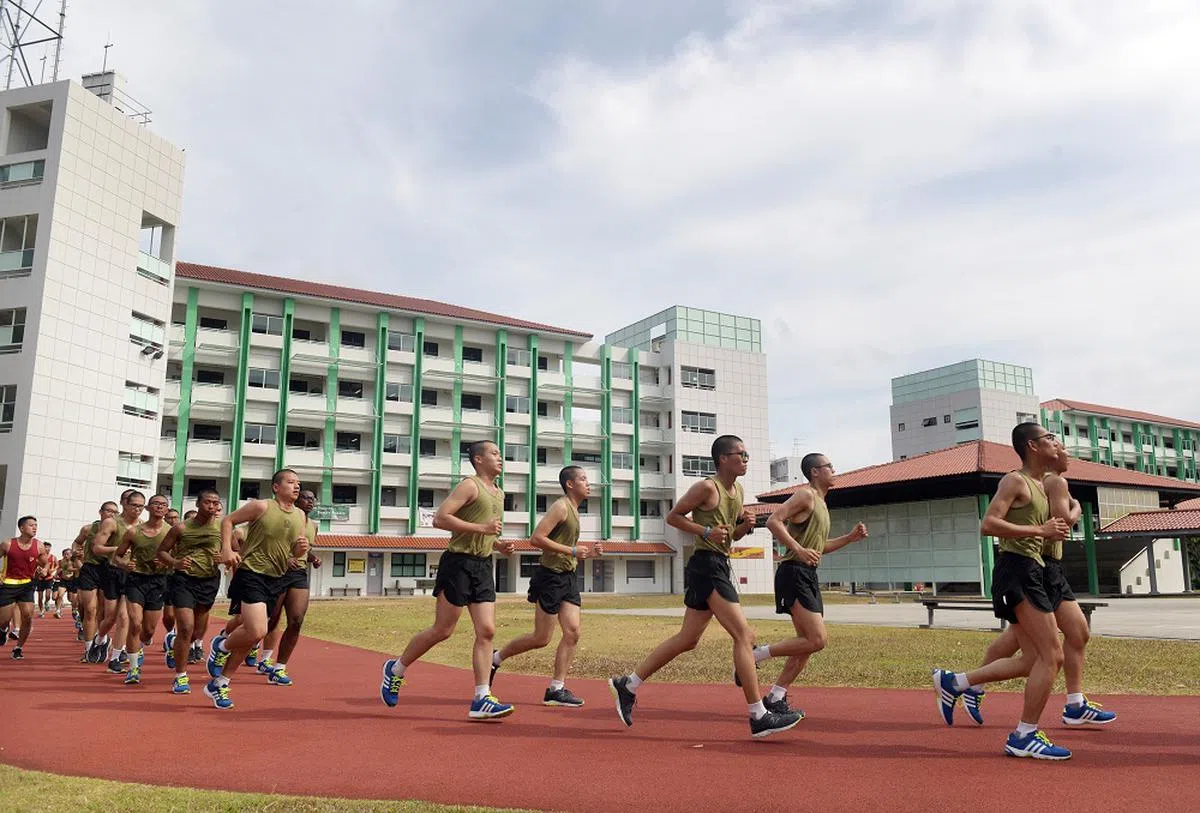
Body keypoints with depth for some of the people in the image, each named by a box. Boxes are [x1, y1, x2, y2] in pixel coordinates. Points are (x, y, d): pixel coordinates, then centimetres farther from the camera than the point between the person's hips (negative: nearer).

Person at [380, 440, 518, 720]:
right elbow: (440, 518, -19)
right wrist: (481, 528, -22)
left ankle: (481, 700, 0)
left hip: (483, 566, 8)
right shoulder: (469, 486, -9)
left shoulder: (499, 494, 18)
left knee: (487, 631, -2)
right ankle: (395, 669, 22)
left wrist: (498, 545, 10)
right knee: (442, 630, -1)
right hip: (459, 563, -8)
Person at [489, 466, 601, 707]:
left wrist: (587, 553, 11)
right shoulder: (561, 507, -10)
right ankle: (495, 658, 19)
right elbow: (537, 538, -21)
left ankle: (556, 689, 3)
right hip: (550, 576, -9)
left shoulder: (573, 511, 19)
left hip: (567, 578, 9)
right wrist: (572, 551, -19)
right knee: (541, 638, -1)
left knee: (572, 632, -2)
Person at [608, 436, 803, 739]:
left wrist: (745, 525, 3)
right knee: (743, 635, -11)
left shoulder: (738, 491, 16)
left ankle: (627, 685, 21)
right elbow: (673, 517, -4)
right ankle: (759, 717, -7)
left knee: (687, 640, 13)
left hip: (720, 566, 10)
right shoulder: (707, 487, -9)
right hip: (706, 566, -10)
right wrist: (706, 531, -15)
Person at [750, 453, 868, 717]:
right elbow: (773, 521, -20)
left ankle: (775, 698, 16)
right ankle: (756, 655, -6)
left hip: (808, 577, 10)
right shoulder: (805, 494, -7)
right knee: (818, 640, -16)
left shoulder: (820, 502, 22)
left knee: (808, 642, 10)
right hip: (794, 574, -10)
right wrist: (799, 550, -29)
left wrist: (850, 538, 20)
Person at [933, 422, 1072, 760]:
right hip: (1017, 570, -10)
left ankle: (953, 682, 16)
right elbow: (988, 524, -19)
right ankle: (1024, 737, -4)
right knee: (1051, 655, -10)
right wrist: (1040, 530, -18)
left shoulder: (1041, 486, 22)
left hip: (1030, 573, 10)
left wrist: (1054, 530, 13)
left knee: (1033, 660, 11)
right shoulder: (1015, 481, -7)